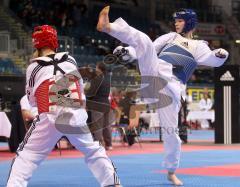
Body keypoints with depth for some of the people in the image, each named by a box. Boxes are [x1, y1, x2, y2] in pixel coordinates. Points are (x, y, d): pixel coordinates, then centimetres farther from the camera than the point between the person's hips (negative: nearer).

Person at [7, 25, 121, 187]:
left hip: (49, 119, -2)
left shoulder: (34, 67, 2)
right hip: (77, 118, 3)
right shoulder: (71, 61, 9)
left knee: (26, 157, 5)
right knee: (95, 152, 18)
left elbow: (32, 100, 11)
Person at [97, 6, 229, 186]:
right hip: (155, 73, 2)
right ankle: (108, 26, -45)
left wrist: (220, 55, -29)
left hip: (172, 87, -2)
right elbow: (148, 48, 22)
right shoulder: (170, 37, 23)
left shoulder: (198, 46, 13)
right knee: (144, 40, -23)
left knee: (171, 130, -1)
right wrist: (127, 50, 6)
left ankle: (171, 172, 18)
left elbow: (212, 60, -5)